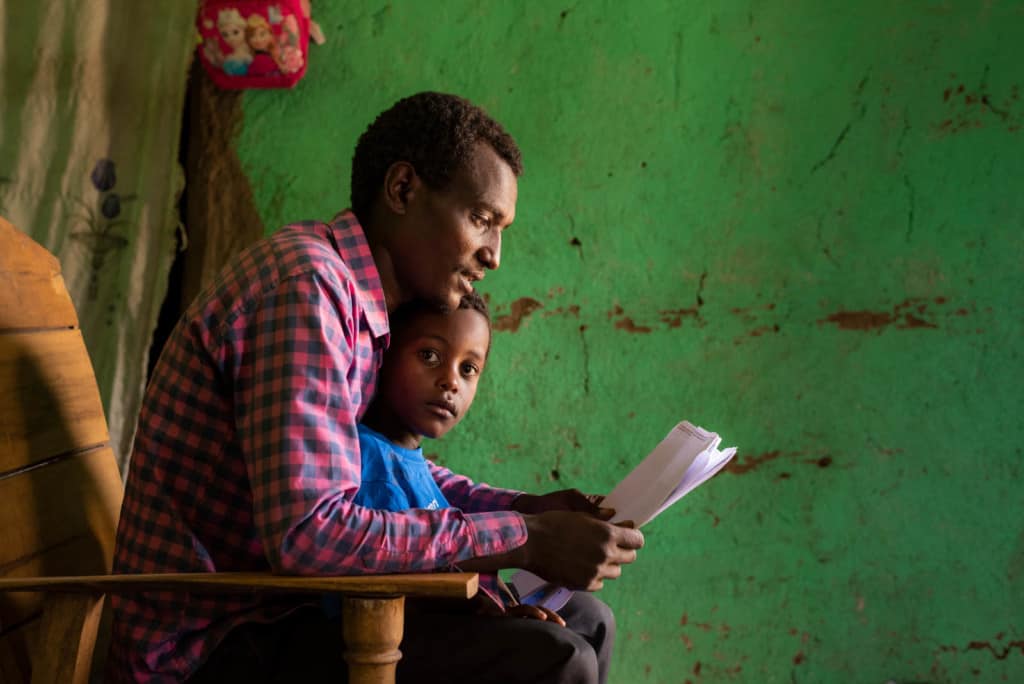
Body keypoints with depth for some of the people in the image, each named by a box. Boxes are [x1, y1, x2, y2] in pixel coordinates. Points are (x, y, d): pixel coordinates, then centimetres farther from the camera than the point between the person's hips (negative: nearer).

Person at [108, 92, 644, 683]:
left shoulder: (369, 307, 11)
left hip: (268, 622, 10)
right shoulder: (306, 283, -19)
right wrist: (525, 542, -23)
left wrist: (533, 510, 7)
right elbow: (307, 532, -29)